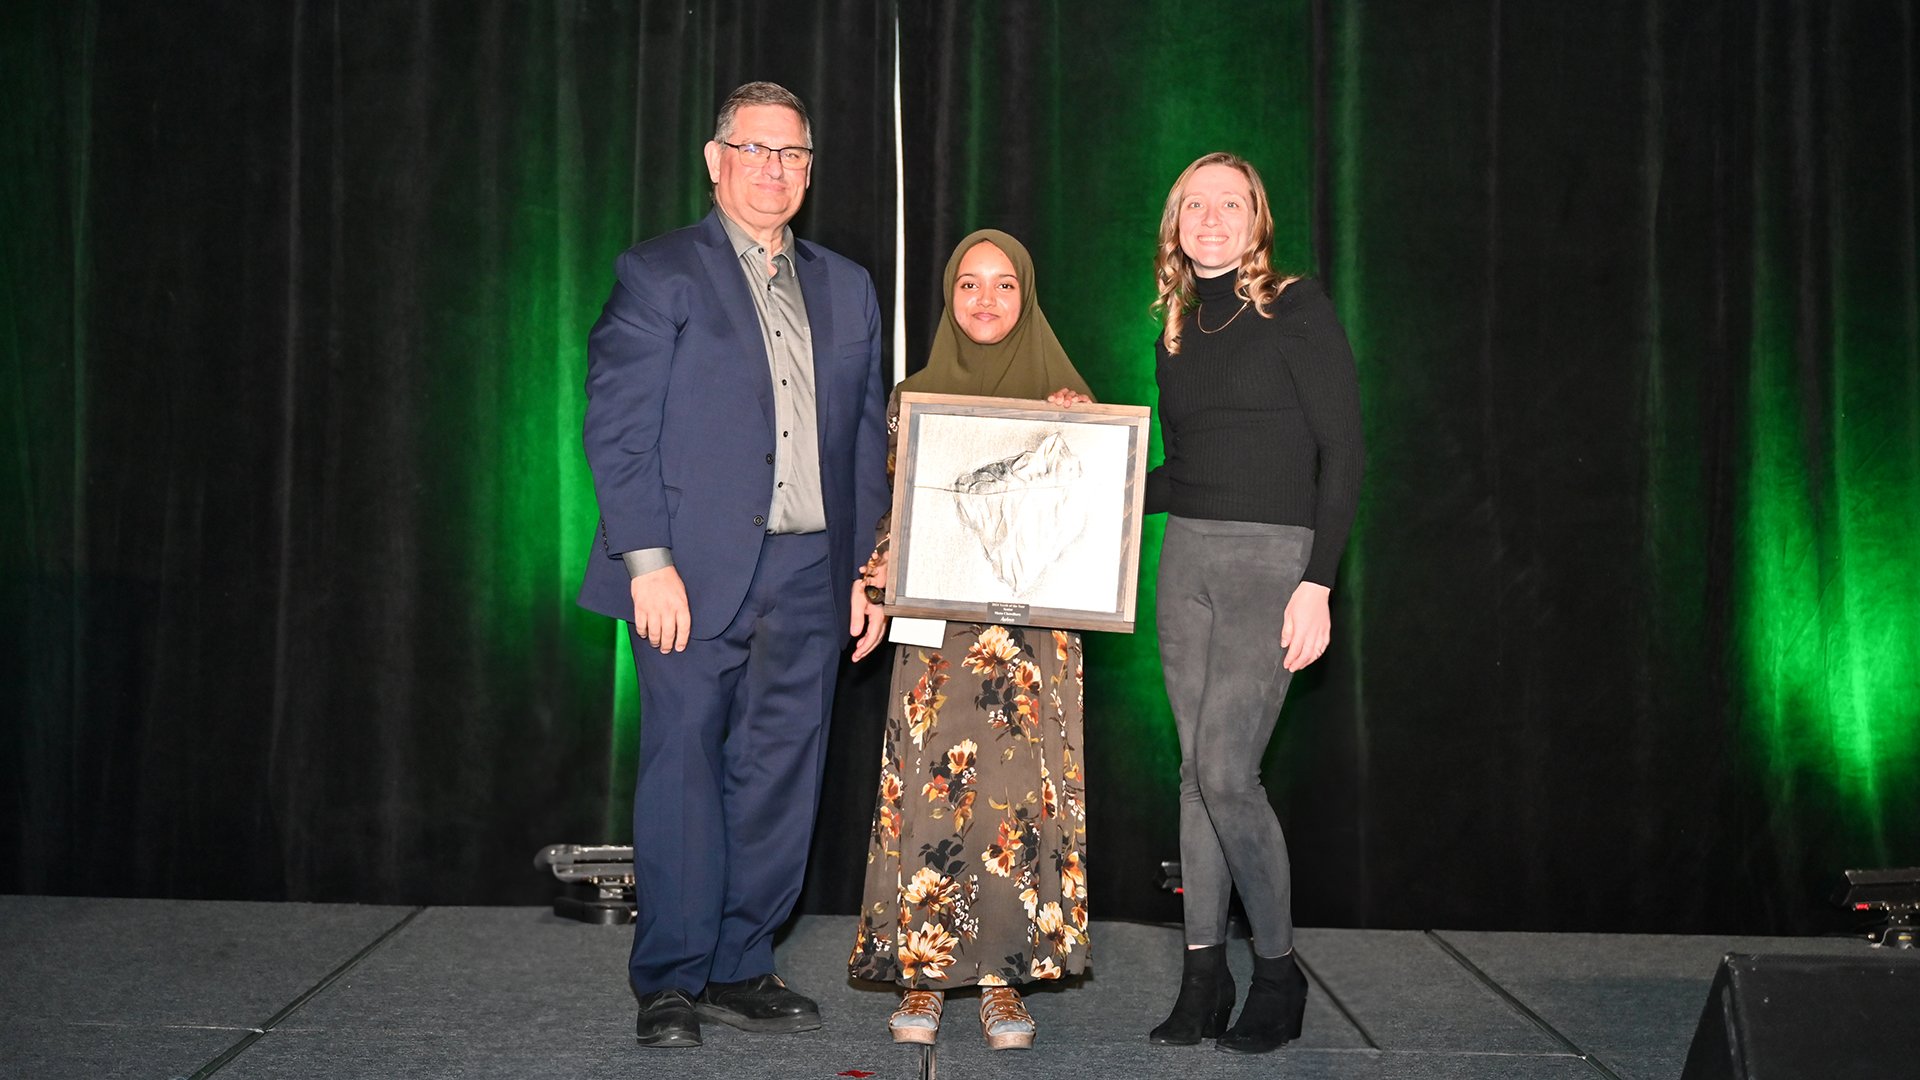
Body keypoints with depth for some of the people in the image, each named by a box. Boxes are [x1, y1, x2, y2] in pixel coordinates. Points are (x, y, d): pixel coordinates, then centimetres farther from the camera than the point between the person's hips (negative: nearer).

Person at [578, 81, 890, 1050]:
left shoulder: (846, 289, 17)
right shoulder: (659, 273, 2)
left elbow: (865, 439, 17)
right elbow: (617, 425, -5)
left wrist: (866, 568, 11)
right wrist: (647, 559, -14)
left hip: (809, 575, 5)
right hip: (695, 571, -4)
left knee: (780, 777, 6)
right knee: (684, 770, 0)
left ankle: (739, 968, 19)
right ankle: (669, 981, 11)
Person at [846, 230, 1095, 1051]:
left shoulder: (1061, 393, 8)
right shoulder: (918, 397, 9)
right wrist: (882, 568, -9)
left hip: (1032, 621, 0)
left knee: (1019, 787, -4)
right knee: (934, 781, -5)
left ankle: (1004, 974, 7)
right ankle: (922, 973, 6)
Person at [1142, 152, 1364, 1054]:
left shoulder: (1294, 308, -4)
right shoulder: (1177, 329, 14)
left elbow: (1341, 449, -8)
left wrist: (1317, 582, -14)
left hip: (1272, 556, -6)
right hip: (1187, 555, 6)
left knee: (1225, 770, -11)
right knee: (1197, 769, 6)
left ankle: (1278, 972, 7)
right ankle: (1204, 974, 15)